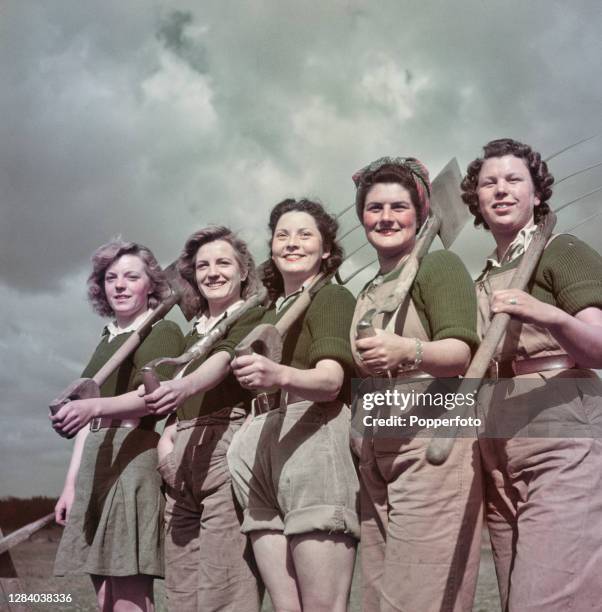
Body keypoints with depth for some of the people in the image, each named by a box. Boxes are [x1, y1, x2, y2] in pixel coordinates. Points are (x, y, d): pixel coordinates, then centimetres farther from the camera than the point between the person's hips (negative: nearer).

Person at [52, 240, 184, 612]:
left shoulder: (162, 331, 1)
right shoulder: (105, 343, 24)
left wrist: (95, 405, -32)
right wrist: (72, 483, 19)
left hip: (134, 458, -7)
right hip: (94, 464, 8)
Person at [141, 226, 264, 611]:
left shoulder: (255, 316, 4)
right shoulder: (193, 334, 24)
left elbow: (226, 358, -17)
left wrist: (184, 386, -36)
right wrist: (165, 440, 6)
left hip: (228, 446, -6)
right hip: (184, 453, 7)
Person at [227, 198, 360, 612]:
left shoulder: (333, 297, 3)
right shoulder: (270, 312, 27)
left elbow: (331, 381, -13)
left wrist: (279, 376, -32)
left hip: (314, 437, -7)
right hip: (264, 445, 7)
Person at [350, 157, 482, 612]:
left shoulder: (440, 264, -2)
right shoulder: (366, 293, 19)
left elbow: (460, 354, -14)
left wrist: (407, 350, -32)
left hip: (430, 444, -7)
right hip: (374, 458, 7)